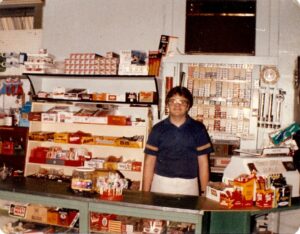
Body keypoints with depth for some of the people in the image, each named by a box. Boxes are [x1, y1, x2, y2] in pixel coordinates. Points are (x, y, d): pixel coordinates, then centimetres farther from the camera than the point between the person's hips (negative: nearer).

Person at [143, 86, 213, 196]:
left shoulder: (198, 129, 1)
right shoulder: (158, 129, 2)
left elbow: (203, 163, 2)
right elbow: (149, 162, 2)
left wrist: (204, 192, -2)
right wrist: (145, 192, -2)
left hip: (188, 186, 0)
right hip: (161, 184, 0)